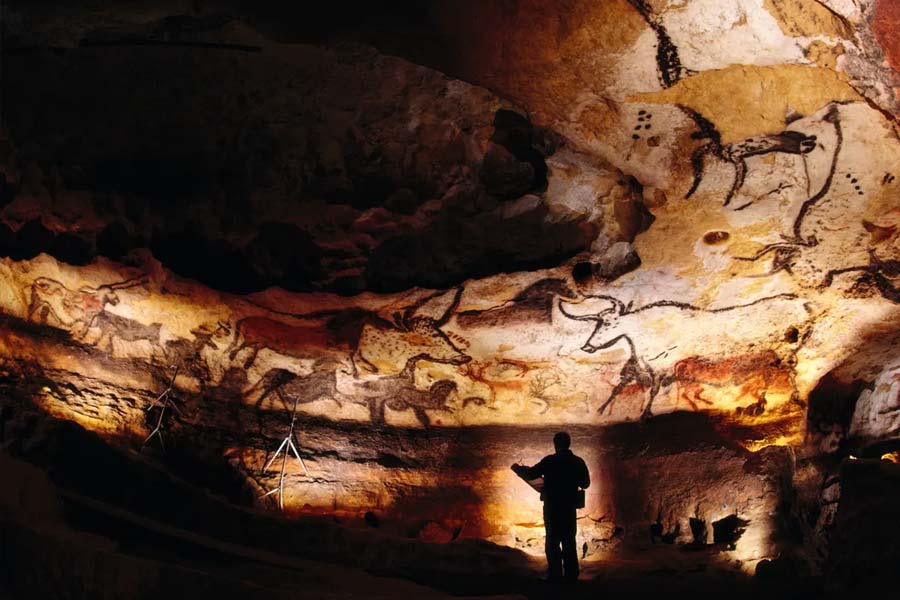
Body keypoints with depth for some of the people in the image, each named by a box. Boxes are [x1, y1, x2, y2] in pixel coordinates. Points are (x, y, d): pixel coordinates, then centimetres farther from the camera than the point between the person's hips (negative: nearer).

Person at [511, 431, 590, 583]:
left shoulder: (550, 461, -13)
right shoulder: (578, 462, -2)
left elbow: (531, 474, -10)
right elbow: (585, 483, 7)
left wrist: (517, 468, 8)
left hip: (552, 508, -4)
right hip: (570, 508, 4)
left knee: (553, 542, 4)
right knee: (569, 542, 14)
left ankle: (555, 576, 2)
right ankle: (571, 575, 15)